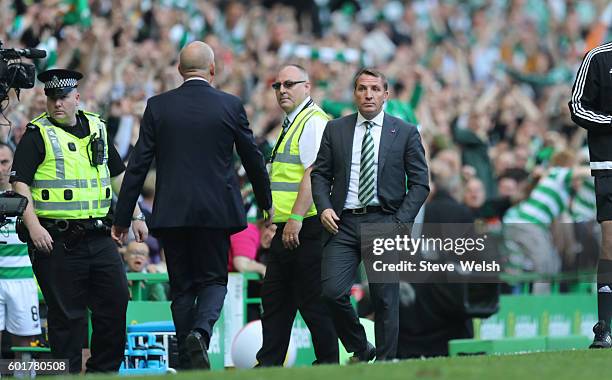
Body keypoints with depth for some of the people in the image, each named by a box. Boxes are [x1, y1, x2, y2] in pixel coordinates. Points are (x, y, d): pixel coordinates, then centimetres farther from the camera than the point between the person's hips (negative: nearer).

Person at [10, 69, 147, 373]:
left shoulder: (97, 129, 14)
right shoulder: (37, 135, -3)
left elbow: (119, 175, 24)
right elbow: (20, 183, -9)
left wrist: (135, 216, 18)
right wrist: (33, 226, -20)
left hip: (99, 238, 5)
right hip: (57, 241, -5)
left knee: (115, 303, 3)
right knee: (66, 314, -2)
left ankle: (104, 370, 15)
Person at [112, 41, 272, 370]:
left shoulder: (158, 107, 0)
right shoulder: (230, 106, -1)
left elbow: (138, 166, 0)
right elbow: (253, 159, 8)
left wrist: (122, 218, 4)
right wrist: (266, 203, 24)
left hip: (172, 213, 1)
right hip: (216, 212, -1)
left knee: (181, 287, 9)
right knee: (214, 279, 10)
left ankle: (188, 363, 7)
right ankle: (200, 332, -19)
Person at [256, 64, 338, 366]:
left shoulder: (313, 122, -11)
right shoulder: (292, 124, 20)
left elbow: (313, 174, -21)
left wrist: (296, 218, -26)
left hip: (306, 227, -10)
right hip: (286, 229, 10)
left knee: (312, 300, -6)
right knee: (274, 298, 10)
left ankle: (328, 362, 0)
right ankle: (269, 364, 13)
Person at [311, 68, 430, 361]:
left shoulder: (405, 133, 5)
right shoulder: (335, 130, 11)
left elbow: (419, 183, 4)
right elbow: (320, 174, 13)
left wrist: (401, 222, -8)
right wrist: (324, 207, -5)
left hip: (384, 223, -1)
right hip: (343, 223, 1)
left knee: (384, 300, 0)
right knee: (333, 292, -12)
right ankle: (360, 350, 10)